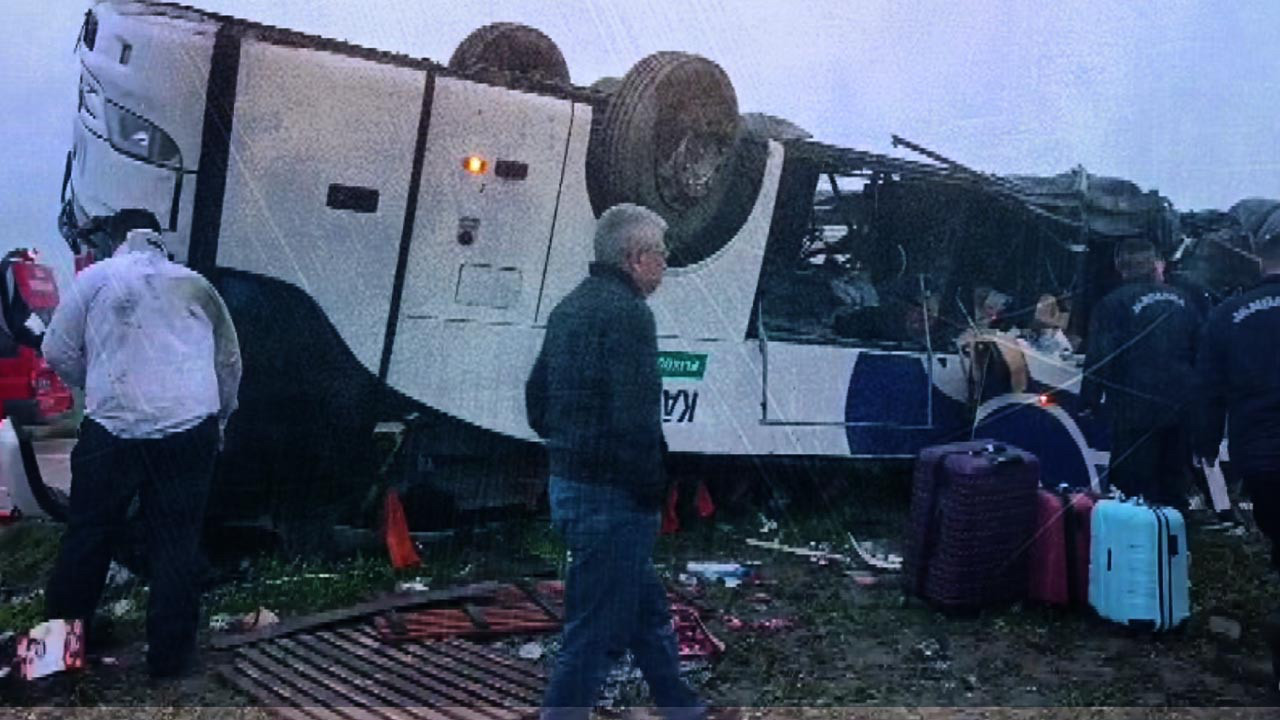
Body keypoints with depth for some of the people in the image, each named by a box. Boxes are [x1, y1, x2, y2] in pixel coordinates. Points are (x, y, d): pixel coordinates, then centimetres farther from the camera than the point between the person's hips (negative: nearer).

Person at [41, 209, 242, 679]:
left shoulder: (96, 278, 8)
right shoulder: (196, 284, 14)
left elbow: (58, 351, 5)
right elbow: (230, 361, 17)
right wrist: (220, 416, 30)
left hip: (113, 429, -1)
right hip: (189, 432, 1)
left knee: (87, 538, 13)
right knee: (177, 547, 5)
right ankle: (171, 659, 9)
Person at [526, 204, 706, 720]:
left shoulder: (570, 306, 12)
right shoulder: (627, 311, -18)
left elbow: (536, 400, 18)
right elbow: (635, 419, -25)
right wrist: (656, 488, -13)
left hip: (567, 482, 10)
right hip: (611, 494, -10)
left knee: (648, 609, 24)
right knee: (595, 631, 0)